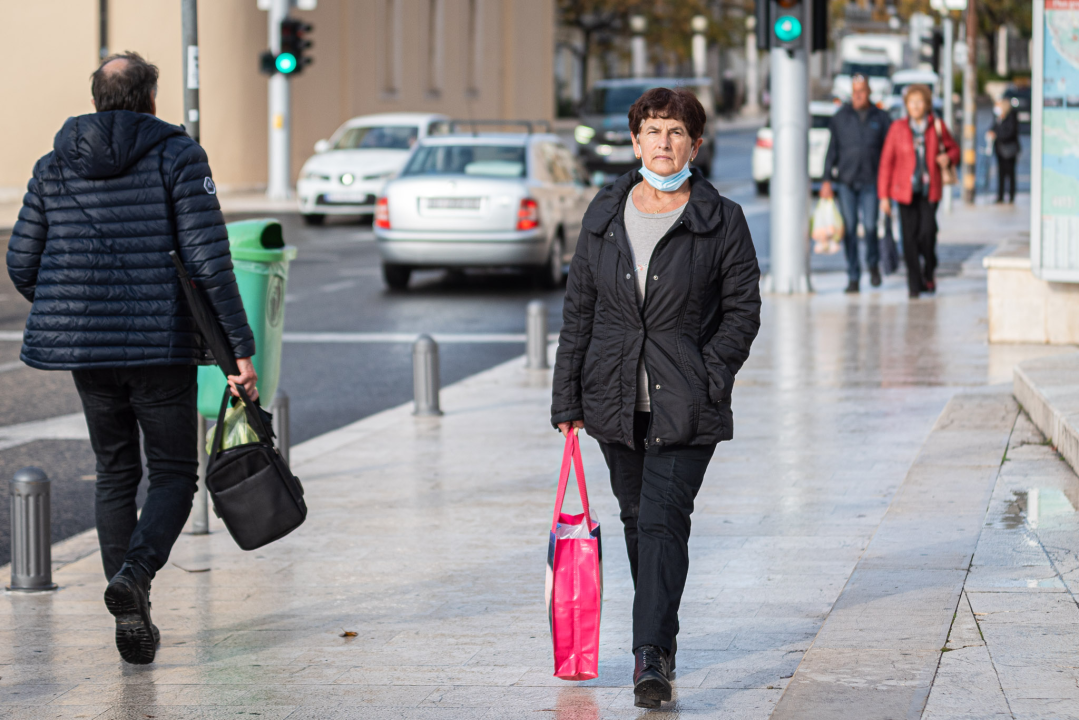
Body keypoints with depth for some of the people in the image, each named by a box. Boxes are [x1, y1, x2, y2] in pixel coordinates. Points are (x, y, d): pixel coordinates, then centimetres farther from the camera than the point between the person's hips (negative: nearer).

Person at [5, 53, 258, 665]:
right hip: (162, 346, -4)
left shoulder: (54, 167, 8)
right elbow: (209, 259, -13)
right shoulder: (179, 156, -5)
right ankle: (135, 573, -19)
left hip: (86, 349, 4)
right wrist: (241, 349, -11)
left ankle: (133, 620, 9)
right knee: (175, 474, 8)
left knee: (116, 474, 15)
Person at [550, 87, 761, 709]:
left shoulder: (722, 221, -2)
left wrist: (706, 377, -11)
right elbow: (579, 308, 10)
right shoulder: (605, 215, 7)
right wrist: (567, 398, 6)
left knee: (663, 521, -14)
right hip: (617, 399, 4)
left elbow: (743, 309, 0)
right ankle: (660, 639, 30)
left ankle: (651, 657, -18)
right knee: (637, 518, 14)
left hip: (686, 404, -4)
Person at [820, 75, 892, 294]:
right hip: (845, 181, 1)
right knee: (849, 229, -1)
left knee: (870, 225, -11)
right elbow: (832, 149, 7)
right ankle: (853, 277, 5)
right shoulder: (840, 117, 7)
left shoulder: (880, 118, 6)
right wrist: (827, 180, 1)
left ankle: (873, 263, 18)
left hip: (870, 181, -1)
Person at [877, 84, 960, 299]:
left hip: (930, 190, 0)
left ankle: (929, 272, 9)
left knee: (928, 231, -16)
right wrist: (884, 196, -2)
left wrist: (948, 157, -5)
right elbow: (886, 162, 2)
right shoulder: (898, 128, 2)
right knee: (910, 237, -4)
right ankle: (914, 284, 7)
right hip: (906, 191, 0)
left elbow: (953, 149, 21)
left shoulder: (937, 127, 5)